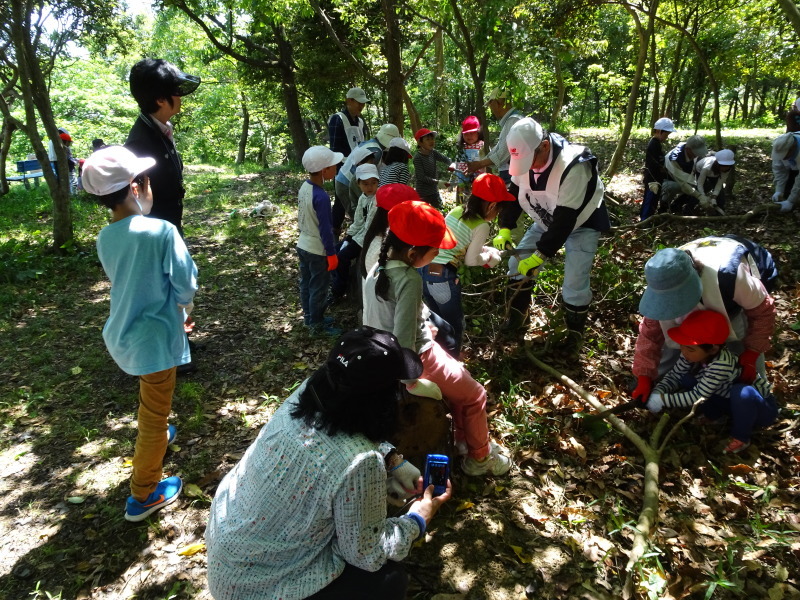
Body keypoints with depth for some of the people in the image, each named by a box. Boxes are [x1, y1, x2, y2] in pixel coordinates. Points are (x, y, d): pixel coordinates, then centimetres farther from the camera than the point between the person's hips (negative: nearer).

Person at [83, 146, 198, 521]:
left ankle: (155, 436, 58)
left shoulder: (105, 238, -3)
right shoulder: (162, 231, -23)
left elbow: (124, 279, 9)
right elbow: (186, 285, -17)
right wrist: (183, 307, 5)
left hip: (123, 332, 7)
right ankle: (143, 495, 21)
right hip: (155, 336, -7)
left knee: (149, 399, 33)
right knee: (155, 414, 8)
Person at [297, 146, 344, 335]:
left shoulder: (304, 186, -3)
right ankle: (317, 325, 20)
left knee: (306, 284, 21)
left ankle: (309, 317, 37)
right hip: (318, 250, -9)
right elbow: (325, 229, -23)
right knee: (319, 288, 7)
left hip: (303, 245, 9)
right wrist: (332, 253, -15)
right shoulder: (321, 197, -28)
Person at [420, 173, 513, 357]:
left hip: (424, 270, 7)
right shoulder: (481, 226, -8)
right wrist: (488, 257, 15)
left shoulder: (455, 211, 10)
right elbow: (470, 260, -4)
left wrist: (480, 249, 19)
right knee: (454, 325, 17)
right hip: (443, 276, -7)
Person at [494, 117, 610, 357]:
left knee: (574, 285, -13)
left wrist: (540, 255, -33)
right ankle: (518, 314, 26)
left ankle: (575, 333, 12)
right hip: (547, 220, 7)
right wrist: (505, 229, -14)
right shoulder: (525, 158, -17)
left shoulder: (573, 168, -38)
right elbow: (514, 193, -3)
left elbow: (565, 221, -36)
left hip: (581, 224, -6)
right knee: (518, 263, 4)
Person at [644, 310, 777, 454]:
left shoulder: (721, 364, -38)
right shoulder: (693, 353, -17)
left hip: (761, 407, -6)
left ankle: (741, 438, -13)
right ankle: (713, 416, 10)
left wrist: (662, 400, -33)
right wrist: (658, 392, -27)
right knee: (685, 379, -11)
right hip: (729, 400, 6)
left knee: (741, 393, -40)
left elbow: (697, 396, -33)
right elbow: (674, 375, -9)